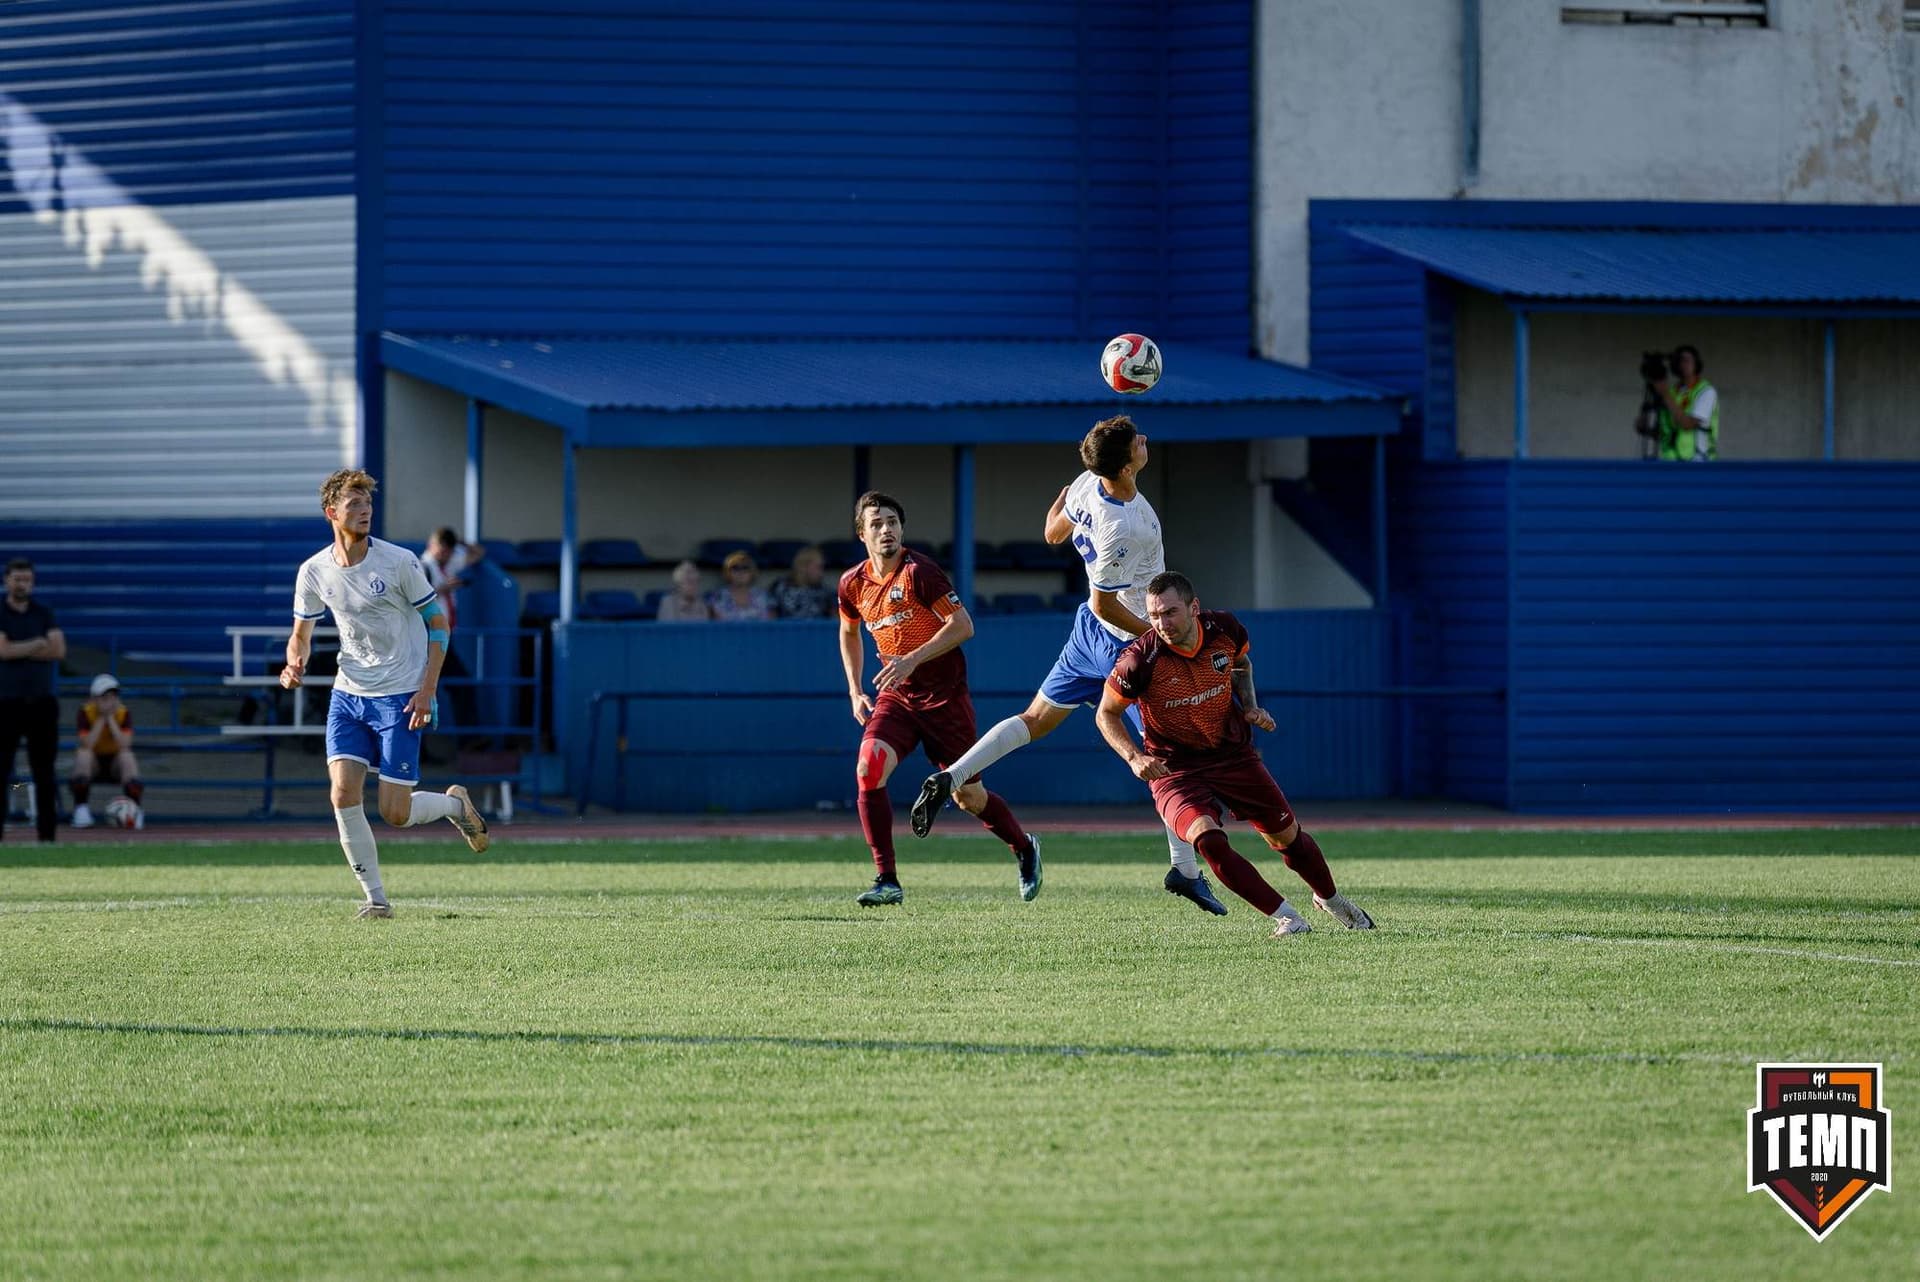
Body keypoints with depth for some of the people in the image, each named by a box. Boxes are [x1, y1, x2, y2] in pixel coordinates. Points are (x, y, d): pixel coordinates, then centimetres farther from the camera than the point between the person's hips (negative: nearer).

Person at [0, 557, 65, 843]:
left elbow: (59, 650, -4)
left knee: (45, 771, 3)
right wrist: (39, 644, -7)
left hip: (42, 703, 3)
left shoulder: (44, 615, 10)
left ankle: (47, 834, 6)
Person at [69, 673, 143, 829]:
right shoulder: (86, 712, -13)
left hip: (115, 762, 0)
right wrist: (101, 719, -26)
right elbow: (85, 745, -26)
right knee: (83, 753, -33)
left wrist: (111, 719, -25)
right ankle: (81, 809, -29)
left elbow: (125, 745, -25)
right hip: (93, 763, 0)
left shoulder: (124, 714, -10)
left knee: (127, 755, -32)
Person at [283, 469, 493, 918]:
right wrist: (295, 663, -11)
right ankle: (375, 897, -1)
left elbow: (438, 622, -3)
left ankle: (455, 803, 27)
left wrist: (427, 690, -11)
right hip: (348, 695, 3)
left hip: (400, 696, -3)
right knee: (343, 793, -14)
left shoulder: (398, 561, -11)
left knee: (395, 813, -7)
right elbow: (301, 633, 13)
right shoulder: (314, 572, -1)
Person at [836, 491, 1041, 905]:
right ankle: (886, 881, -16)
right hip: (895, 696, 4)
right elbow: (849, 633, 23)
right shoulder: (853, 584, 3)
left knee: (968, 797, 6)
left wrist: (913, 659, -25)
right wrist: (855, 691, 15)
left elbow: (963, 625, -18)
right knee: (868, 770, -20)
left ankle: (1024, 848, 36)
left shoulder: (918, 572, -15)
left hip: (944, 696, -4)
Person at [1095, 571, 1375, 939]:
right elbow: (1107, 715, -8)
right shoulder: (1140, 660, -24)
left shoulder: (1224, 630, -13)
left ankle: (1329, 898, 42)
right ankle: (1284, 916, -18)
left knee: (1288, 837, 13)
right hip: (1174, 768, -4)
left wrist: (1251, 707, -2)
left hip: (1233, 753, 4)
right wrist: (1133, 757, -23)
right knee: (1208, 841, -29)